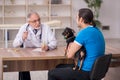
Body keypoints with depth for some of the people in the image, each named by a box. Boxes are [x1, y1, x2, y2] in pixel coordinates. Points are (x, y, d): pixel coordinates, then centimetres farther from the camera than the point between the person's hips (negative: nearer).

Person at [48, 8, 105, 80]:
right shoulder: (96, 30, 9)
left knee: (51, 73, 3)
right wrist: (72, 46, 7)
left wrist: (70, 47, 6)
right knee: (59, 67, 24)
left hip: (87, 73, -9)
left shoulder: (84, 33, -19)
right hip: (95, 70, 9)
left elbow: (70, 55, -15)